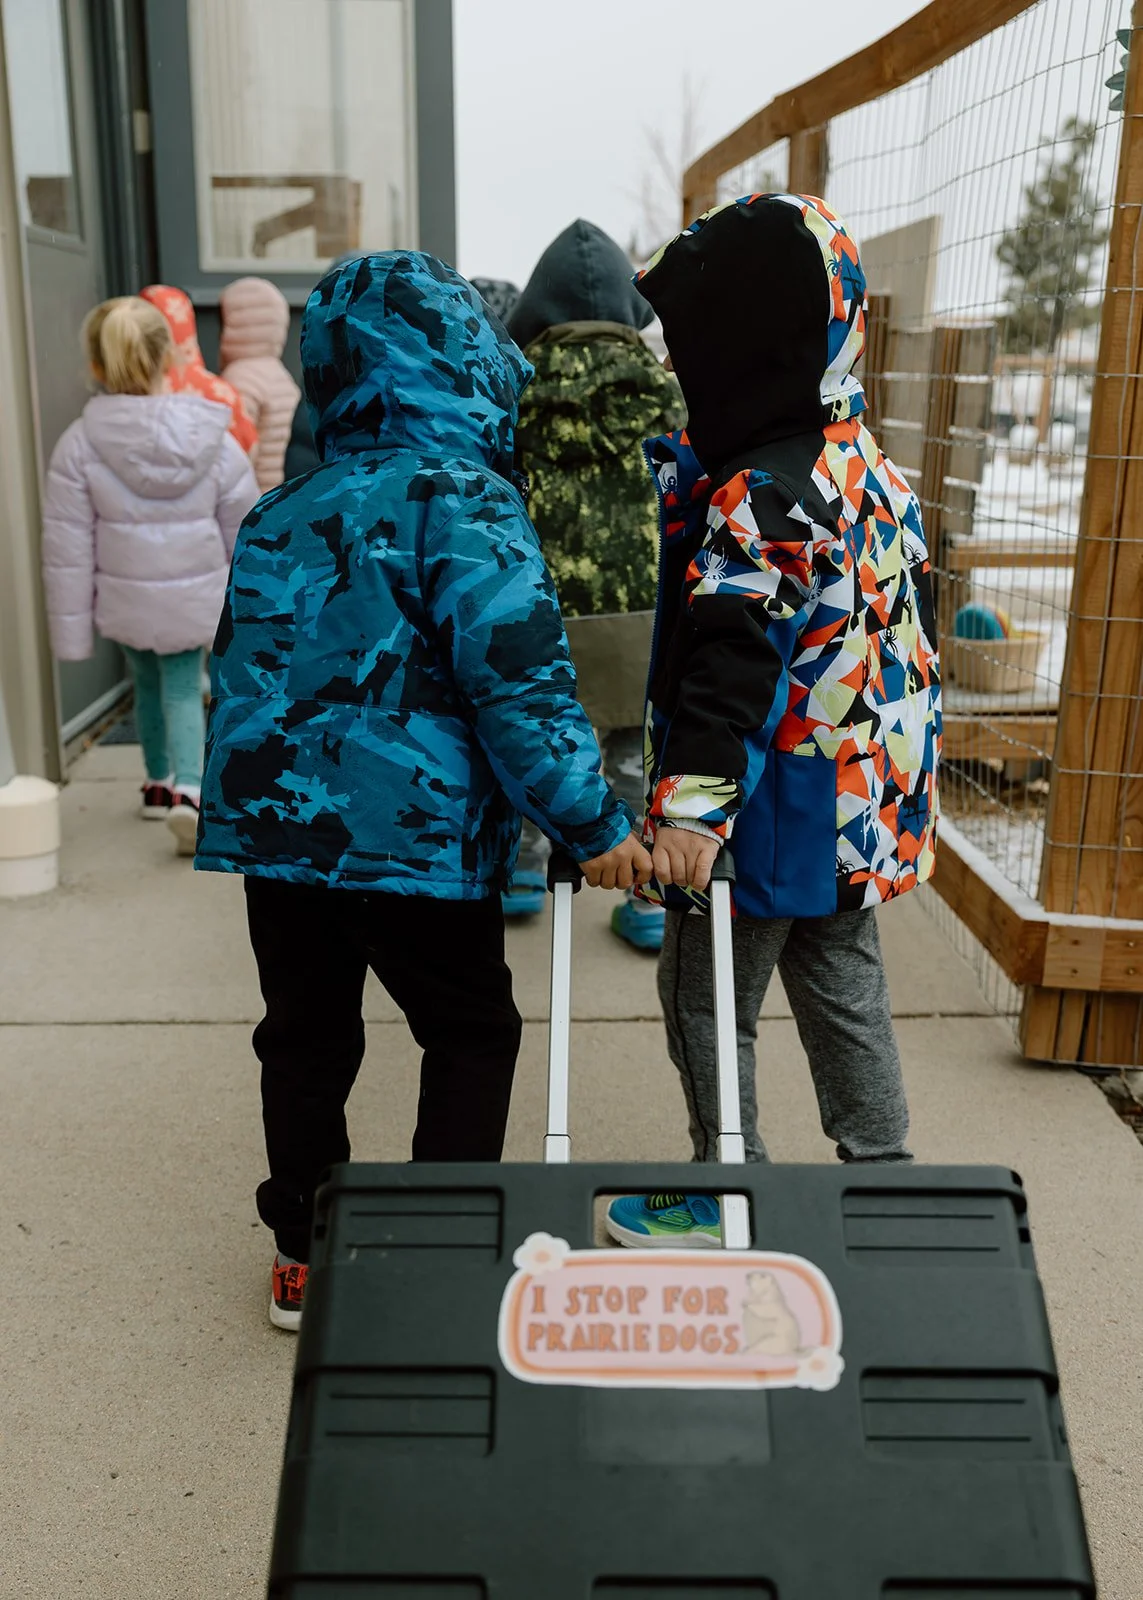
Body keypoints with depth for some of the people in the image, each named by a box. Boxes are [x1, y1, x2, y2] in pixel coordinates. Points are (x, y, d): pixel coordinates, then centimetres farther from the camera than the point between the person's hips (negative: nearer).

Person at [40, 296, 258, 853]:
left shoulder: (79, 444, -12)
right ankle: (188, 791, -11)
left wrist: (72, 633, -1)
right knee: (183, 690, 10)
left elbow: (68, 551, -10)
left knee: (148, 685, 22)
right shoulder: (213, 438, -9)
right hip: (194, 600, -1)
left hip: (124, 604, 1)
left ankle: (159, 783, 40)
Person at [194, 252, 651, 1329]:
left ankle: (306, 1257, 29)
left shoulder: (276, 515, 11)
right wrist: (593, 826, -13)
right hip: (412, 835, -6)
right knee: (472, 1035, 13)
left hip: (275, 826, 6)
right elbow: (517, 681, -19)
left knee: (306, 1038, 18)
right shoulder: (462, 500, -11)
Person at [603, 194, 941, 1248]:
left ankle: (728, 1198, 24)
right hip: (861, 808, 9)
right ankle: (881, 1176, 33)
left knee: (706, 1000, 9)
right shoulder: (874, 470, 7)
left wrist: (691, 803, -35)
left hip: (775, 810, -9)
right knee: (845, 992, 20)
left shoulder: (759, 495, -23)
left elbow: (732, 663, -31)